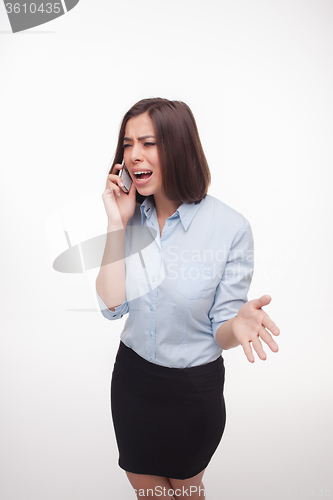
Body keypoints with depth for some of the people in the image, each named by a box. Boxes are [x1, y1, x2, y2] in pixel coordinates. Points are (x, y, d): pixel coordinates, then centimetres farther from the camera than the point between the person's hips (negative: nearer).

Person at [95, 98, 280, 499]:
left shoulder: (230, 228, -21)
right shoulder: (132, 217, -8)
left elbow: (220, 332, -15)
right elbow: (112, 306, -15)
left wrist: (238, 323, -38)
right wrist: (117, 226, -20)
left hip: (194, 387, -3)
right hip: (132, 376, 4)